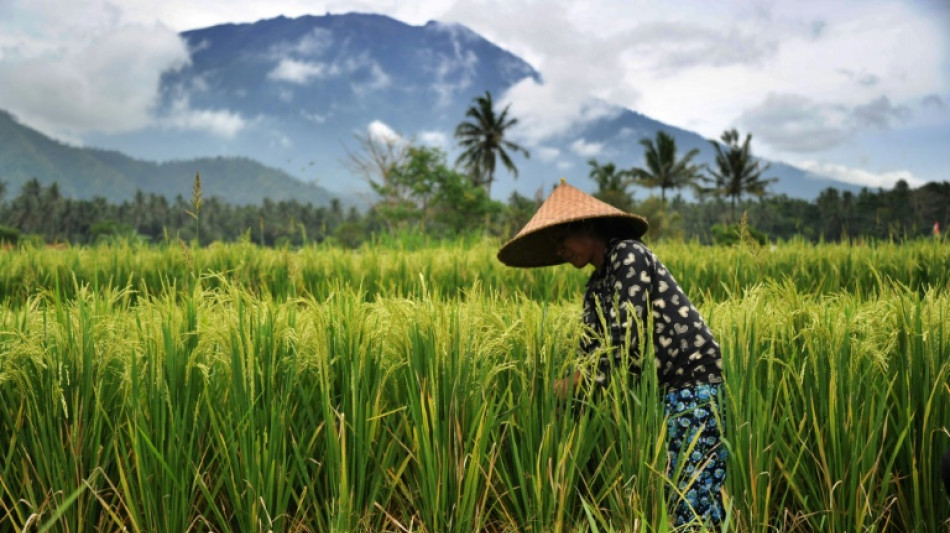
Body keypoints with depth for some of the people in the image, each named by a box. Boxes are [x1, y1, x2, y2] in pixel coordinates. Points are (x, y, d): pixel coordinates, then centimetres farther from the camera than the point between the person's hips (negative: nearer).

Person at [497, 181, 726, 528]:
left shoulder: (628, 254, -12)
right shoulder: (596, 287, 14)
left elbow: (626, 338, -19)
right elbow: (592, 352, 9)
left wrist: (573, 384, -13)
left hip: (694, 384, -9)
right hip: (665, 390, 9)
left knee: (693, 500, -7)